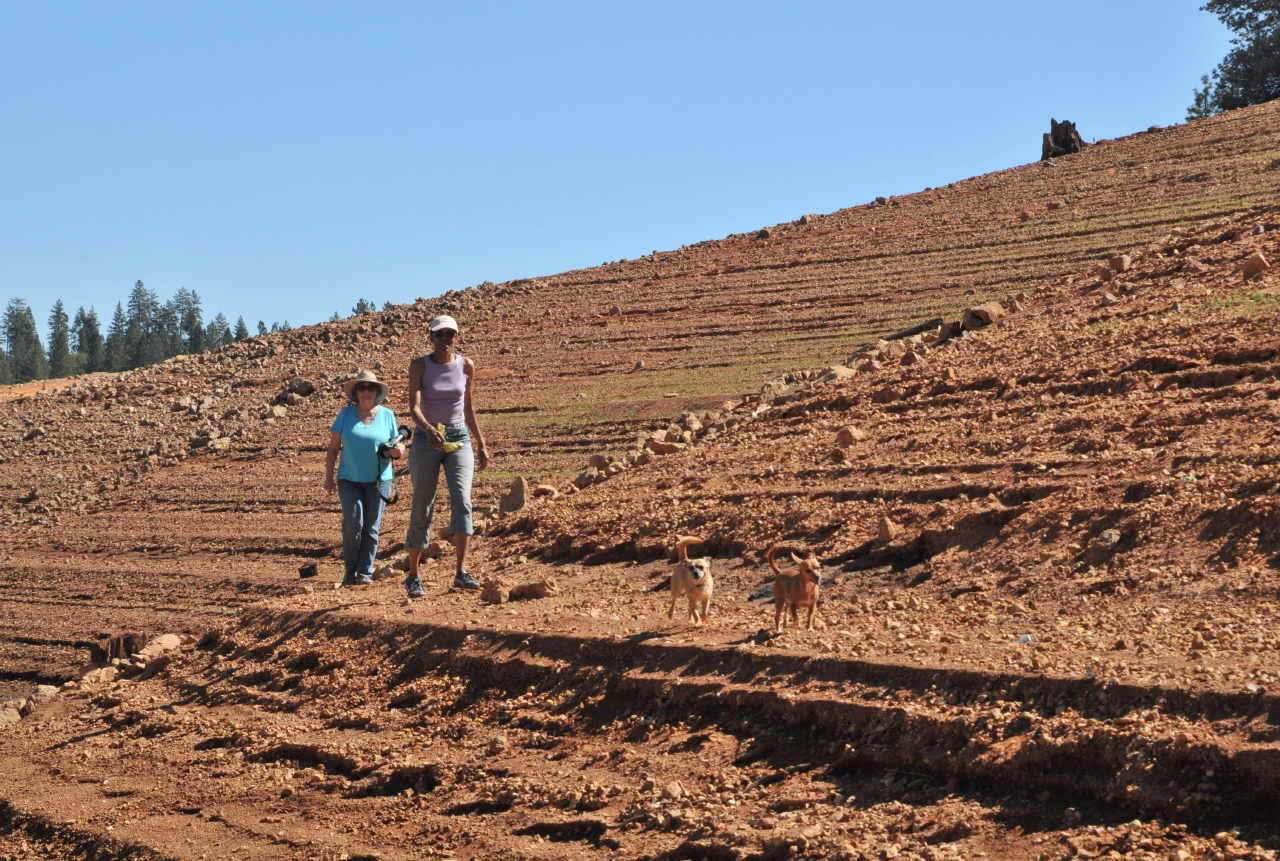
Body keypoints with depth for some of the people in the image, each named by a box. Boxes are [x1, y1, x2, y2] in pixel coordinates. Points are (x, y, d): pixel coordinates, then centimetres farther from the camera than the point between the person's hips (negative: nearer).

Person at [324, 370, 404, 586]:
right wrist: (328, 478, 0)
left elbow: (398, 447, 8)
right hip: (349, 479, -1)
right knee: (353, 520, -15)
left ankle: (365, 572, 10)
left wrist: (398, 451, -17)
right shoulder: (346, 414, 2)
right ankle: (350, 570, 0)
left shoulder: (387, 415, 4)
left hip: (378, 480, 1)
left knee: (371, 527, 1)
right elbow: (333, 448, 4)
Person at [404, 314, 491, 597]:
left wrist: (480, 444, 15)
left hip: (459, 439, 2)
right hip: (426, 439, -1)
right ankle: (412, 575, 18)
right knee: (422, 508, 3)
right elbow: (414, 406, -16)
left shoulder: (466, 366, 4)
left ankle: (461, 573, -26)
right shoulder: (419, 365, -4)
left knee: (462, 500, -18)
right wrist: (429, 429, -35)